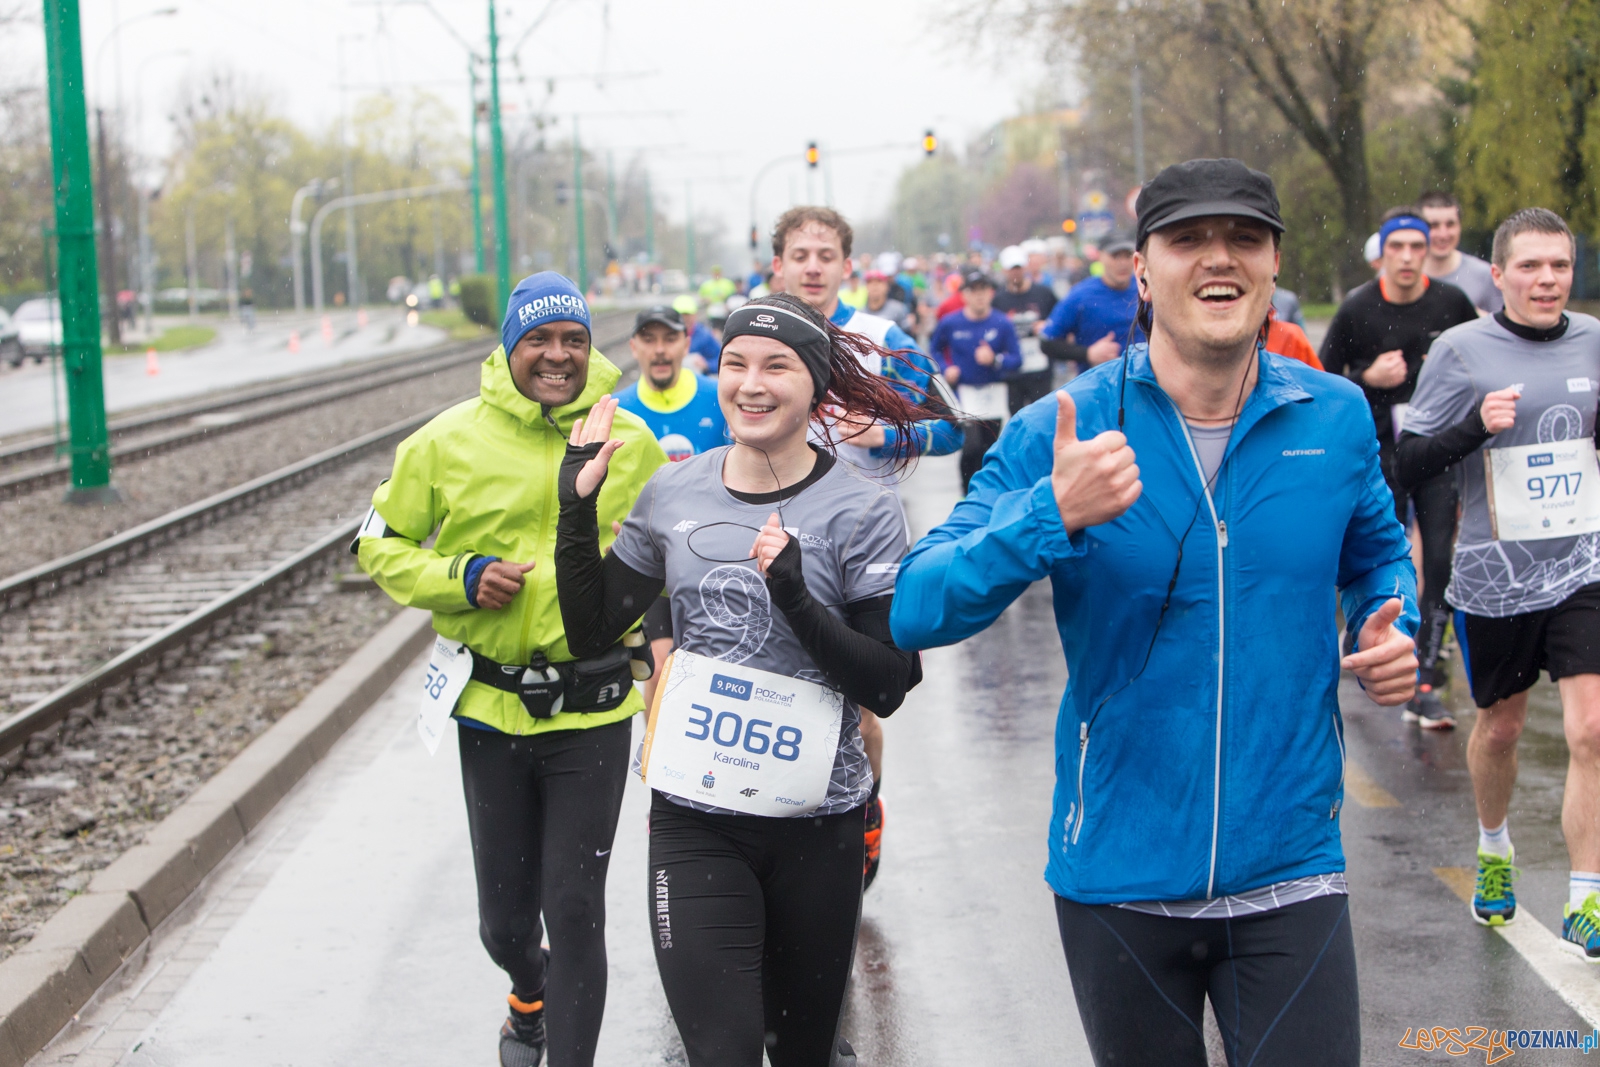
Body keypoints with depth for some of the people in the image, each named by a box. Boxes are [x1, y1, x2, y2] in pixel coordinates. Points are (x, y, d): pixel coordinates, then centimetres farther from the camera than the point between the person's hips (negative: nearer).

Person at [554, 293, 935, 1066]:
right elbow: (590, 631, 9)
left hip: (816, 826, -1)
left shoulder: (862, 511, -8)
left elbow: (888, 685, -11)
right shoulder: (673, 495, 2)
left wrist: (794, 596, -25)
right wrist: (577, 507, -3)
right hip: (694, 821, 1)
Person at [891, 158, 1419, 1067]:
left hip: (1289, 874, 1)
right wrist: (1054, 514, -30)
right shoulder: (1059, 435, -8)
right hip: (1118, 875, -1)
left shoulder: (1337, 419, 0)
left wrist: (1395, 635, -1)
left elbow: (1380, 551, 21)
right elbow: (915, 613, -16)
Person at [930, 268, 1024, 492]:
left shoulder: (1002, 324, -6)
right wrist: (945, 368, 0)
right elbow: (935, 347, 15)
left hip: (994, 396, 1)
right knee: (972, 446, -16)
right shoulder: (950, 323, -3)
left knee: (988, 447, 7)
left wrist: (995, 360, -21)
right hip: (963, 392, -1)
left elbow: (1016, 360, -4)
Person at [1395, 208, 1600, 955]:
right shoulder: (1461, 350, -7)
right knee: (1500, 726, 17)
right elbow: (1408, 466, -6)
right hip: (1493, 577, -1)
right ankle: (1493, 848, 45)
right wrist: (1477, 424, -22)